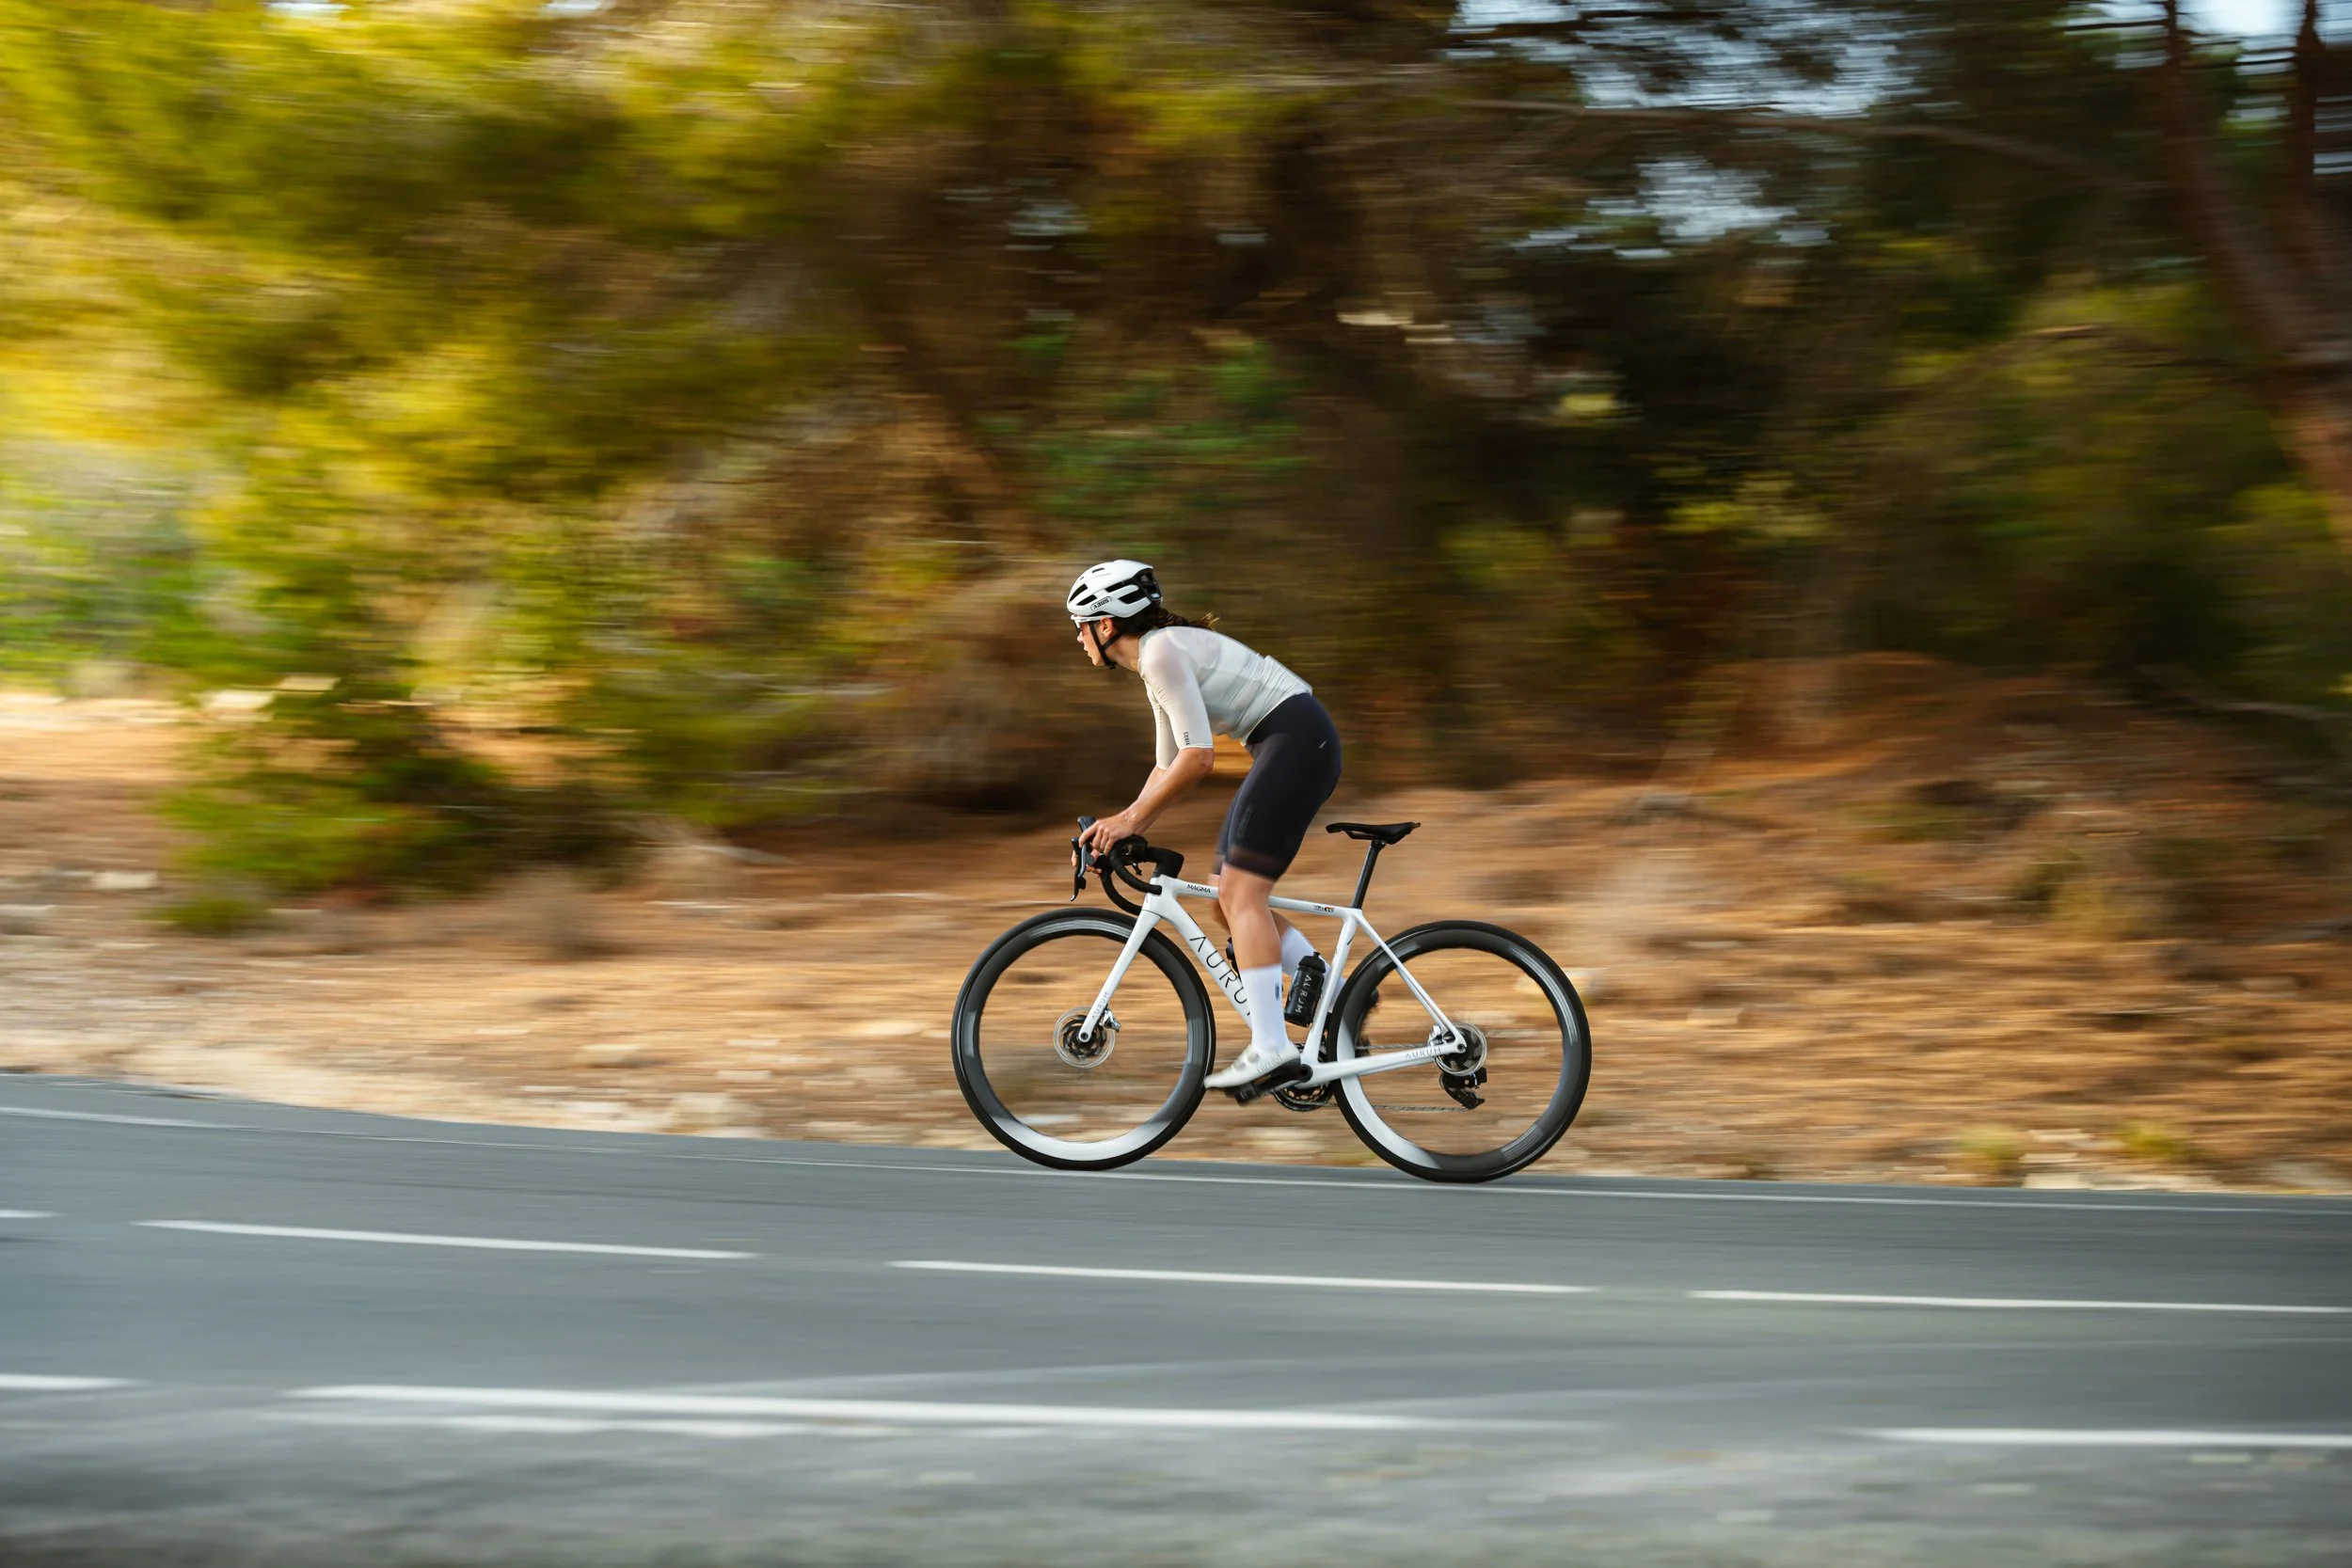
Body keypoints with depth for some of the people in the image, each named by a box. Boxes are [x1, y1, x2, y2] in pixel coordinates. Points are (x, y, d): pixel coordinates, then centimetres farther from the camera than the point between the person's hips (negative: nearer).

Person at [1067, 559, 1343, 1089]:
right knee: (1234, 897, 8)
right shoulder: (1157, 661, 18)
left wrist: (1132, 820, -13)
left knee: (1242, 891, -15)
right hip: (1283, 747, 10)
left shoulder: (1162, 651, -13)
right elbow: (1169, 766, 24)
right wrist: (1124, 825, 14)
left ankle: (1270, 1045, -20)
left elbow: (1198, 756, -20)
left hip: (1298, 739, -10)